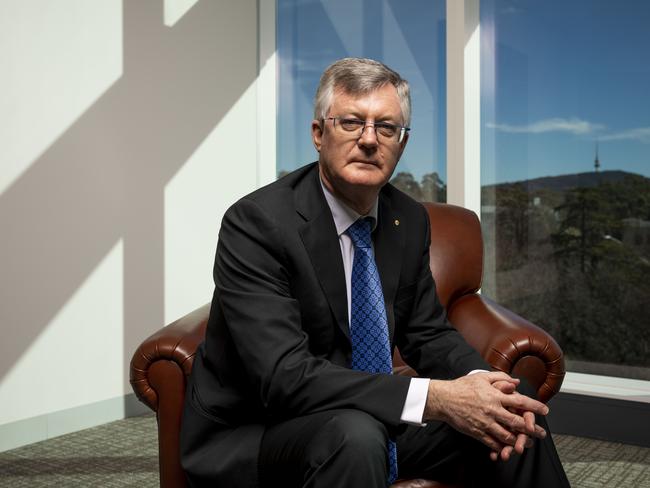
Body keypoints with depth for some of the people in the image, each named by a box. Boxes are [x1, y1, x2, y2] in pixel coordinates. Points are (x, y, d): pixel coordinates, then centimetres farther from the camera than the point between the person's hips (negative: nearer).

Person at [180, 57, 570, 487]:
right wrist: (435, 398, -33)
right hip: (248, 436, -6)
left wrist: (483, 386, -16)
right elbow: (285, 376, -30)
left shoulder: (410, 220, 0)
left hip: (367, 421, 6)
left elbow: (428, 333, 6)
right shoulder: (256, 223, -22)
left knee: (520, 416, -2)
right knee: (353, 436, -37)